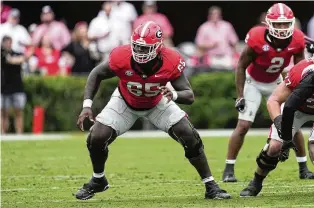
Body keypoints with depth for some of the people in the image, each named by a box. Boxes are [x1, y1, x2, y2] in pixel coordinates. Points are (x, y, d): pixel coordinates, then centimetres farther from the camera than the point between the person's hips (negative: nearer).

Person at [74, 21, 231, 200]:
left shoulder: (171, 62, -35)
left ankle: (210, 185, 3)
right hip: (125, 102, 0)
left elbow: (190, 96, -30)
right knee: (97, 139, -13)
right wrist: (87, 106, -23)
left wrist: (174, 95, -54)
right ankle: (98, 181, 18)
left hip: (158, 102, 0)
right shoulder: (122, 58, -35)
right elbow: (96, 75, -15)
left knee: (190, 138, -13)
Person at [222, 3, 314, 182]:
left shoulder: (297, 40, -21)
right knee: (243, 125, -12)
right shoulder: (257, 39, -31)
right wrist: (240, 96, -20)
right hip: (253, 82, -4)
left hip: (276, 83, 4)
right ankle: (229, 170, -3)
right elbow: (241, 66, -18)